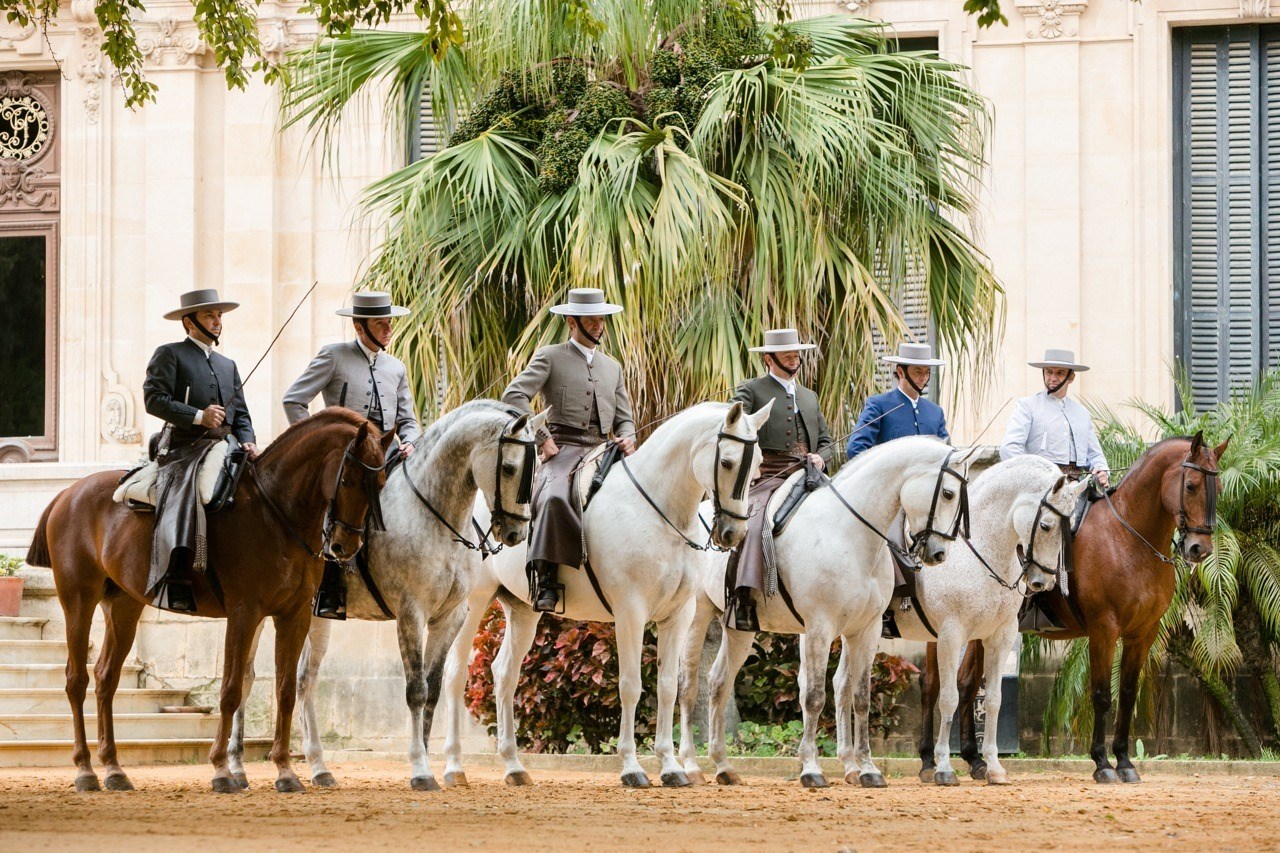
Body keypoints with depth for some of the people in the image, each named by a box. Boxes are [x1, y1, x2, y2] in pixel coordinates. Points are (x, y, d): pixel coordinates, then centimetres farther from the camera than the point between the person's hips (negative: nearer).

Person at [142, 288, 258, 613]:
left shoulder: (228, 365, 29)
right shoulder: (169, 355, 8)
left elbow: (240, 414, 24)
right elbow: (154, 398, -6)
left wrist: (247, 443, 3)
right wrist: (198, 416, -14)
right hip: (182, 449, -7)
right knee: (183, 497, -32)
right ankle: (177, 584, -43)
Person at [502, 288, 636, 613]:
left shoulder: (612, 367, 25)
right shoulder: (550, 357, 6)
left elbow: (624, 418, 25)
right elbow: (513, 395, -6)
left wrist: (627, 439, 1)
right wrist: (542, 438, -11)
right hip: (563, 450, -6)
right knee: (555, 498, -36)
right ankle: (544, 580, -37)